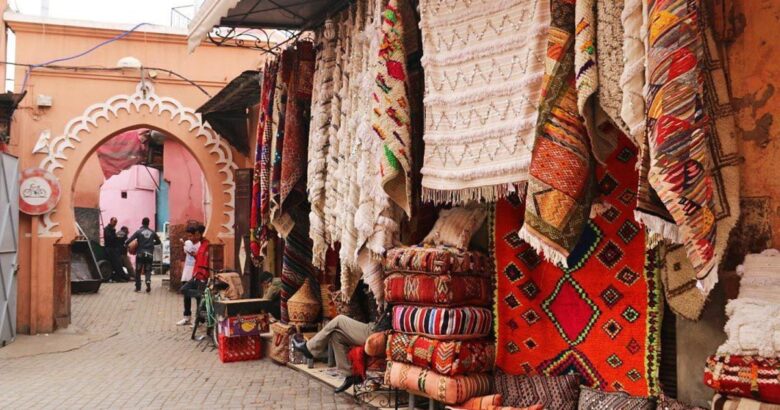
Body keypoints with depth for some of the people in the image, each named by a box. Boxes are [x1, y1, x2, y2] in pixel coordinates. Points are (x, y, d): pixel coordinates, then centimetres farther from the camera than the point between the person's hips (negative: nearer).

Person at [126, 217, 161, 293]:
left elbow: (129, 240, -13)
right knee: (148, 271, 9)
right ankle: (148, 281, -19)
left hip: (140, 254, -2)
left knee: (138, 271, 11)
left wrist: (126, 244, 7)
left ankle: (138, 287, 13)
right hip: (149, 255, 2)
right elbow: (158, 241, 15)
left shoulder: (138, 232, -6)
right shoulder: (152, 232, 4)